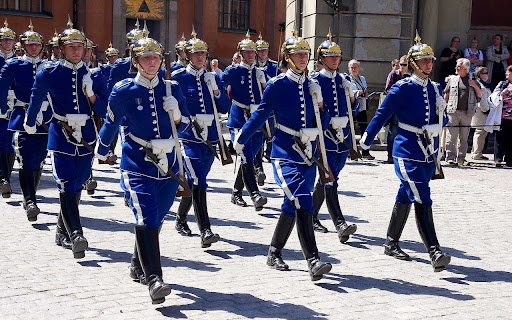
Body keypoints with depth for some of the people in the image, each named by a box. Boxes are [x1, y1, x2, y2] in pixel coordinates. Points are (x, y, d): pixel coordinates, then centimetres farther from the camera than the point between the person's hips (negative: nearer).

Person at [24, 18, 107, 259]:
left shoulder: (91, 75, 5)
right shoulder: (49, 73, -2)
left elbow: (103, 111, 6)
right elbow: (36, 99, 16)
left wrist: (91, 95, -12)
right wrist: (30, 124, 28)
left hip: (86, 138, 3)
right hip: (61, 137, -3)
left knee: (77, 186, 12)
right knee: (67, 187, -14)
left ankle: (62, 228, 32)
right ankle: (76, 235, -21)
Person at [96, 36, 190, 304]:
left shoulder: (172, 88, 4)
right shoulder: (123, 91, -4)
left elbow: (184, 125, 12)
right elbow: (111, 123, 10)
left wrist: (177, 116, -9)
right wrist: (101, 151, 22)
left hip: (168, 164, 4)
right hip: (137, 164, -4)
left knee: (156, 219, 16)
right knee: (146, 218, -18)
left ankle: (137, 266, 37)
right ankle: (154, 279, -21)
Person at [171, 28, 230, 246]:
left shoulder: (212, 78, 12)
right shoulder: (178, 77, -1)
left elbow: (225, 108, 9)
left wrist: (216, 91, -7)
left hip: (209, 137, 5)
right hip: (189, 136, -5)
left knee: (196, 180, 15)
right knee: (198, 181, -17)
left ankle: (181, 219, 37)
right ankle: (205, 231, -21)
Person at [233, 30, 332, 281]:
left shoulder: (312, 86, 10)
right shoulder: (277, 85, -5)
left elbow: (322, 121, 14)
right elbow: (260, 114, 3)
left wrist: (319, 101, -3)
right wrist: (240, 140, 8)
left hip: (308, 154, 6)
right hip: (285, 154, -6)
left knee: (292, 205, 12)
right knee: (302, 203, -19)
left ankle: (274, 254, 30)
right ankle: (313, 261, -21)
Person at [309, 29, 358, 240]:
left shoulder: (343, 81, 13)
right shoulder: (314, 81, -3)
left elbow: (353, 111, 18)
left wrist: (351, 95, -1)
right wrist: (328, 120, -13)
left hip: (342, 137, 6)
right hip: (323, 136, -6)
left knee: (327, 180, 13)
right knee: (329, 181, -14)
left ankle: (312, 216, 29)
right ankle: (340, 224, -20)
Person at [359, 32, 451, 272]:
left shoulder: (435, 88, 11)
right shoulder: (402, 88, -9)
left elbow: (441, 119, 21)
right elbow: (382, 114, -4)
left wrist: (441, 116, -4)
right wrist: (365, 142, -1)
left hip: (428, 153, 7)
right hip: (408, 153, -7)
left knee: (406, 197, 16)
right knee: (422, 200, -14)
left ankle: (391, 244, 28)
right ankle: (434, 253, -18)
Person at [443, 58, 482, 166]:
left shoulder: (472, 80, 11)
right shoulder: (452, 79, 10)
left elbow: (480, 95, 12)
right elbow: (446, 95, 15)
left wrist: (475, 86, -4)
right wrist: (443, 108, 8)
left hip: (467, 113, 1)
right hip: (453, 112, -1)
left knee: (464, 137, 6)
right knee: (451, 136, -9)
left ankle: (461, 158, 11)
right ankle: (450, 157, -8)